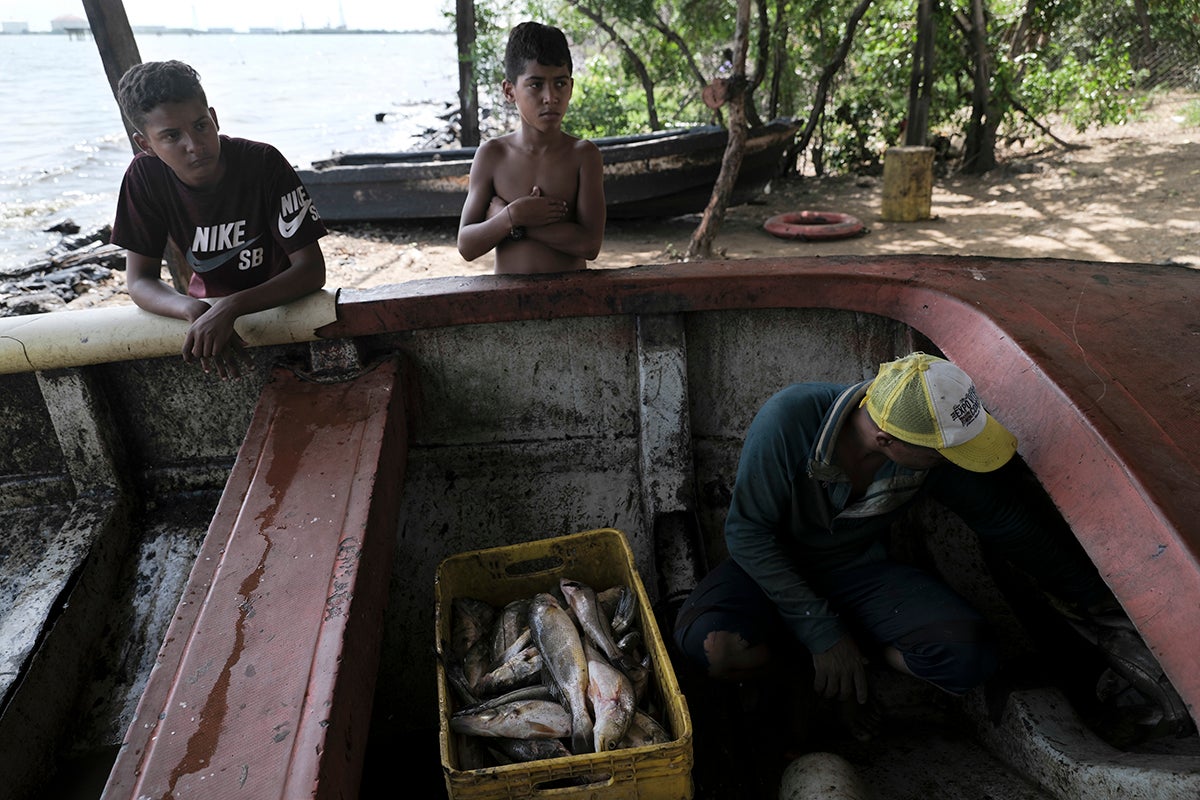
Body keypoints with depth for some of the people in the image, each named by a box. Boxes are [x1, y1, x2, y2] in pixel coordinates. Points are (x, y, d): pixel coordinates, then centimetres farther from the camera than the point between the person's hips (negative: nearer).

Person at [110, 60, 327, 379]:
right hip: (209, 302, 3)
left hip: (282, 298, -2)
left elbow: (313, 270, -26)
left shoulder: (263, 162, -22)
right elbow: (140, 280, -12)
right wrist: (196, 311, -35)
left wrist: (230, 309, -40)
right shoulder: (145, 176, -13)